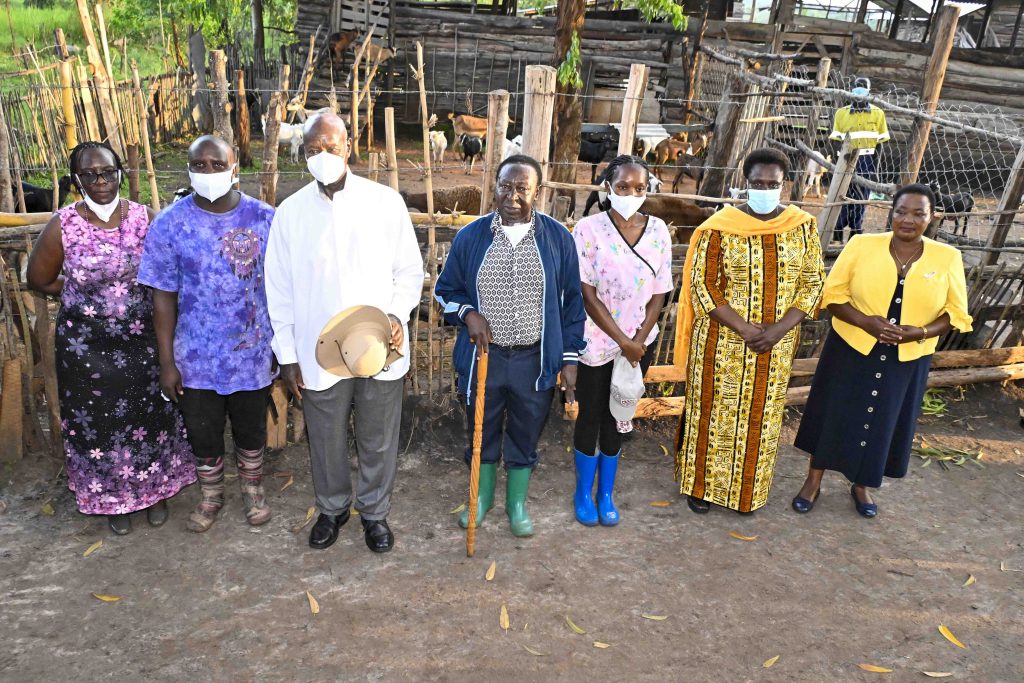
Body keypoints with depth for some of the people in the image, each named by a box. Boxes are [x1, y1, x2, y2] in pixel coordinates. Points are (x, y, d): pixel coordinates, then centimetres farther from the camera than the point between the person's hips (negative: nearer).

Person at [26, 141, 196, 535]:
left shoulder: (146, 218, -7)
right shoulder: (63, 226, -10)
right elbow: (39, 280, 3)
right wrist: (85, 296, 0)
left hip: (144, 341, 1)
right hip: (87, 346, -1)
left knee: (151, 417, 13)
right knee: (99, 423, 13)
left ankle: (154, 490, 37)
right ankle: (112, 499, 36)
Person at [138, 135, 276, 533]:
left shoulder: (264, 218, -8)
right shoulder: (170, 223, -8)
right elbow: (163, 296, -5)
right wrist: (166, 361, -5)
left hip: (253, 352, 0)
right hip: (196, 357, 0)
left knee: (250, 428, 18)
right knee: (202, 432, 16)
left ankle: (253, 489, 43)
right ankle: (211, 495, 42)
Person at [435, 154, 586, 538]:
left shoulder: (558, 238, -5)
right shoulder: (470, 237, -4)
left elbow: (571, 302, 1)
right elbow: (445, 290, 8)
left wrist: (570, 358, 0)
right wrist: (468, 313, -13)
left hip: (536, 360, 0)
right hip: (483, 356, 1)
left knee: (525, 437, 15)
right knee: (482, 433, 18)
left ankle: (516, 504, 38)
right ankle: (483, 497, 43)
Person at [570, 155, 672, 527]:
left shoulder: (658, 230, -1)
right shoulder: (589, 229, -12)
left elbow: (659, 294, 1)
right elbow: (588, 295, -14)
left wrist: (638, 342, -9)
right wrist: (623, 342, -14)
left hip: (640, 342, 3)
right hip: (597, 341, -3)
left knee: (616, 417, 14)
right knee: (591, 416, 9)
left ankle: (606, 494, 30)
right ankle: (584, 492, 29)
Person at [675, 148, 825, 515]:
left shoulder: (803, 225, 0)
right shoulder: (719, 227, -10)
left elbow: (813, 281, 2)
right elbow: (702, 285, -11)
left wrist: (781, 327, -12)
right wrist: (745, 329, -17)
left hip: (777, 345, 3)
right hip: (724, 341, -3)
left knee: (762, 416, 14)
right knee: (715, 411, 8)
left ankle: (748, 487, 33)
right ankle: (701, 483, 27)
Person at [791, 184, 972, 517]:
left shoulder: (947, 258, -3)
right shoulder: (862, 245, -7)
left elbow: (956, 313, 2)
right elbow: (833, 293, -6)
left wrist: (920, 332, -18)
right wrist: (866, 321, -22)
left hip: (907, 360, 2)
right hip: (852, 350, -1)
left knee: (883, 422, 13)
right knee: (833, 414, 8)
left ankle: (862, 486, 35)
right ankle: (814, 480, 27)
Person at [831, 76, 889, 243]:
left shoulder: (878, 113, 6)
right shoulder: (841, 113, 5)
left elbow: (881, 141, 7)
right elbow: (836, 140, 5)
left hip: (867, 161, 1)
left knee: (861, 199, 3)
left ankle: (856, 235, 9)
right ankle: (837, 234, 1)